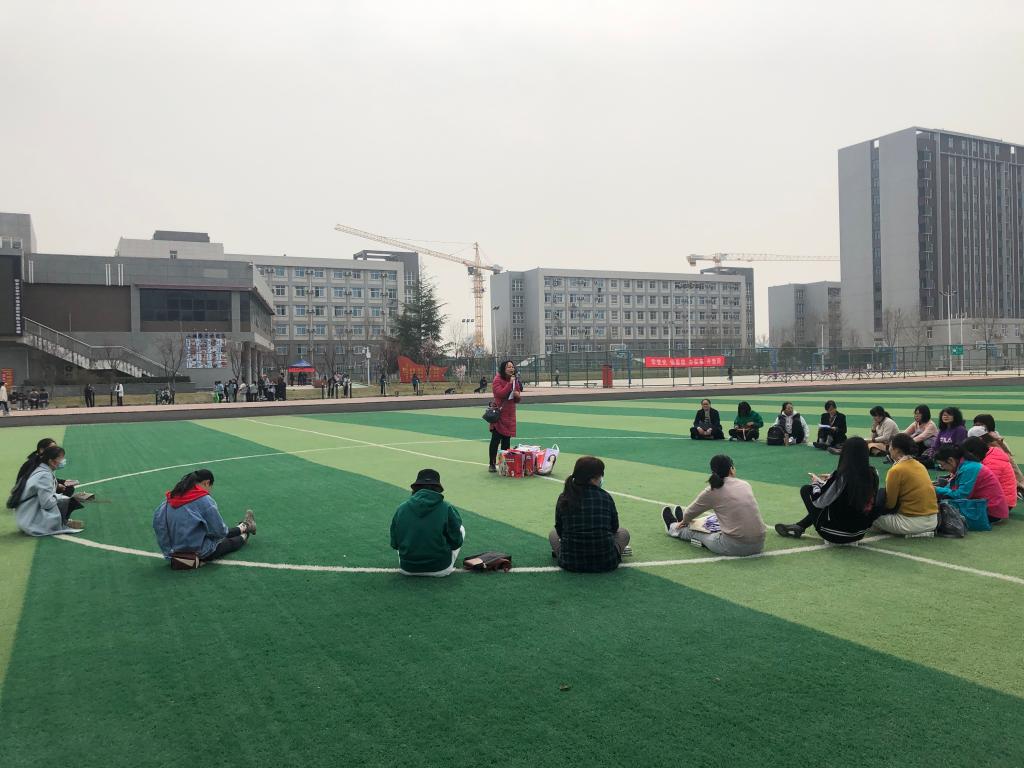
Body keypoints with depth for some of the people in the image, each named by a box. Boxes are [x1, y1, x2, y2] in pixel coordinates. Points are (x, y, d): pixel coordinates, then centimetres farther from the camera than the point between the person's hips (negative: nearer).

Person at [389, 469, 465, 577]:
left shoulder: (401, 508, -7)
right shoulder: (447, 509, -14)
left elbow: (394, 544, 1)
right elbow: (456, 543, -6)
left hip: (407, 569, 3)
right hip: (440, 569, -3)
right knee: (461, 529, 19)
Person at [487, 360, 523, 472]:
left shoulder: (515, 380, 11)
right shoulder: (497, 380, -9)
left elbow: (517, 400, 18)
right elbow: (500, 394, -24)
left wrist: (518, 395, -5)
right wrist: (510, 383, -22)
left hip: (510, 414, 6)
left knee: (506, 440, 9)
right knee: (495, 440, -2)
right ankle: (491, 464, 4)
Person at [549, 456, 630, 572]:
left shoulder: (563, 498, -4)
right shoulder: (605, 497, -6)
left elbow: (560, 530, 7)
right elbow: (614, 528, 8)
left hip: (570, 563, 0)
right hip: (606, 563, 0)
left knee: (553, 533, 29)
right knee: (623, 532, 28)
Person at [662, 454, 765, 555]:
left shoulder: (712, 491, -4)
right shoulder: (746, 485, 8)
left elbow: (692, 511, 15)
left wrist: (684, 521, 38)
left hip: (734, 547, -5)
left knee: (696, 532, 25)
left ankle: (673, 528, 55)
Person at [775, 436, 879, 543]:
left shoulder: (842, 476, -24)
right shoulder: (873, 474, -8)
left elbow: (819, 502, -12)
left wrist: (817, 483, 6)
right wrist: (832, 479, 16)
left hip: (837, 534, -6)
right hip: (860, 533, 6)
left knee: (806, 490, 8)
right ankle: (800, 526, 29)